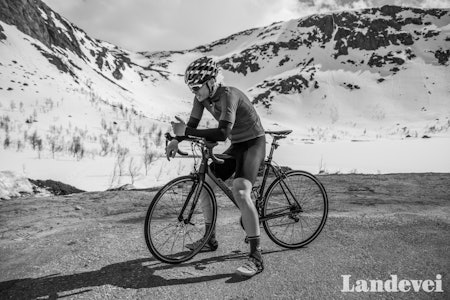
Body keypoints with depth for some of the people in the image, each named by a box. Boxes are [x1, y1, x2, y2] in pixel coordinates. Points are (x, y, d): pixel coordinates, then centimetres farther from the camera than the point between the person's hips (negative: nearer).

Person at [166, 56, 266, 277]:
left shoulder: (228, 95, -28)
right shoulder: (202, 97, -4)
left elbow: (223, 133, -38)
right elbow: (193, 123, 1)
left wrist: (186, 131, -39)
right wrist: (175, 140, -17)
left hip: (254, 144, -8)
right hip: (236, 145, 8)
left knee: (240, 192, -29)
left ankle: (256, 258, -21)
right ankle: (210, 240, 20)